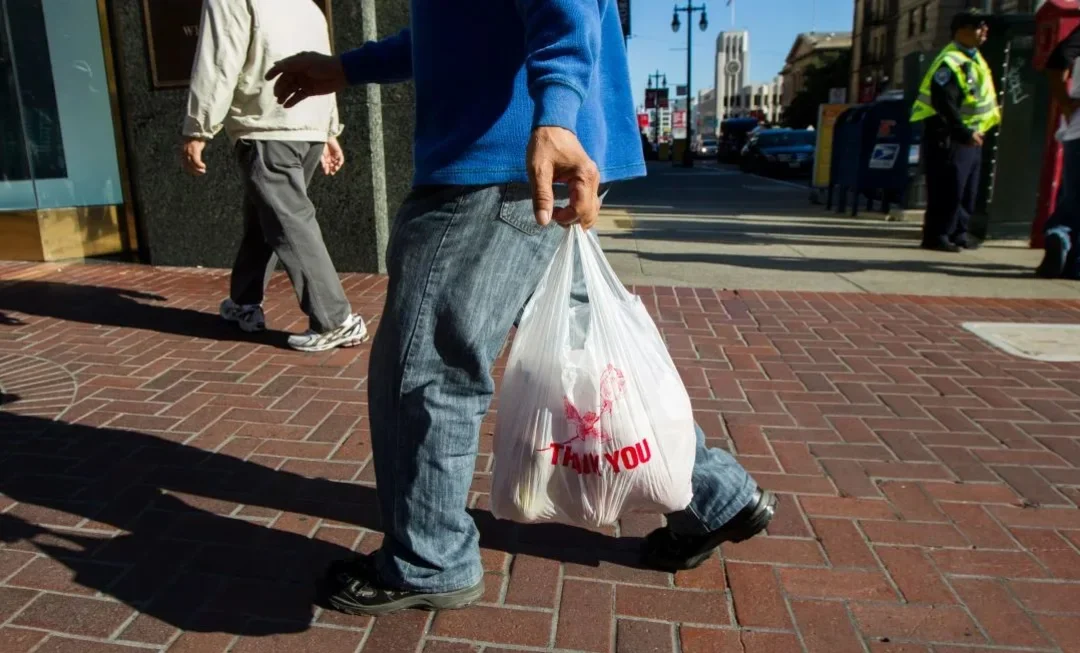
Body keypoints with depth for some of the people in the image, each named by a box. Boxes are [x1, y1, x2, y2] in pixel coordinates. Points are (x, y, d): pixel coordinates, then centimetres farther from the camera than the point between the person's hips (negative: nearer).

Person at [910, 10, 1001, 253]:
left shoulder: (975, 58, 17)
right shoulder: (949, 62, -16)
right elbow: (945, 105, -24)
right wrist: (965, 133, -24)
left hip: (971, 136, 10)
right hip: (950, 137, -10)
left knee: (968, 190, 13)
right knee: (947, 189, -9)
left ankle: (958, 233, 22)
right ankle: (936, 236, -3)